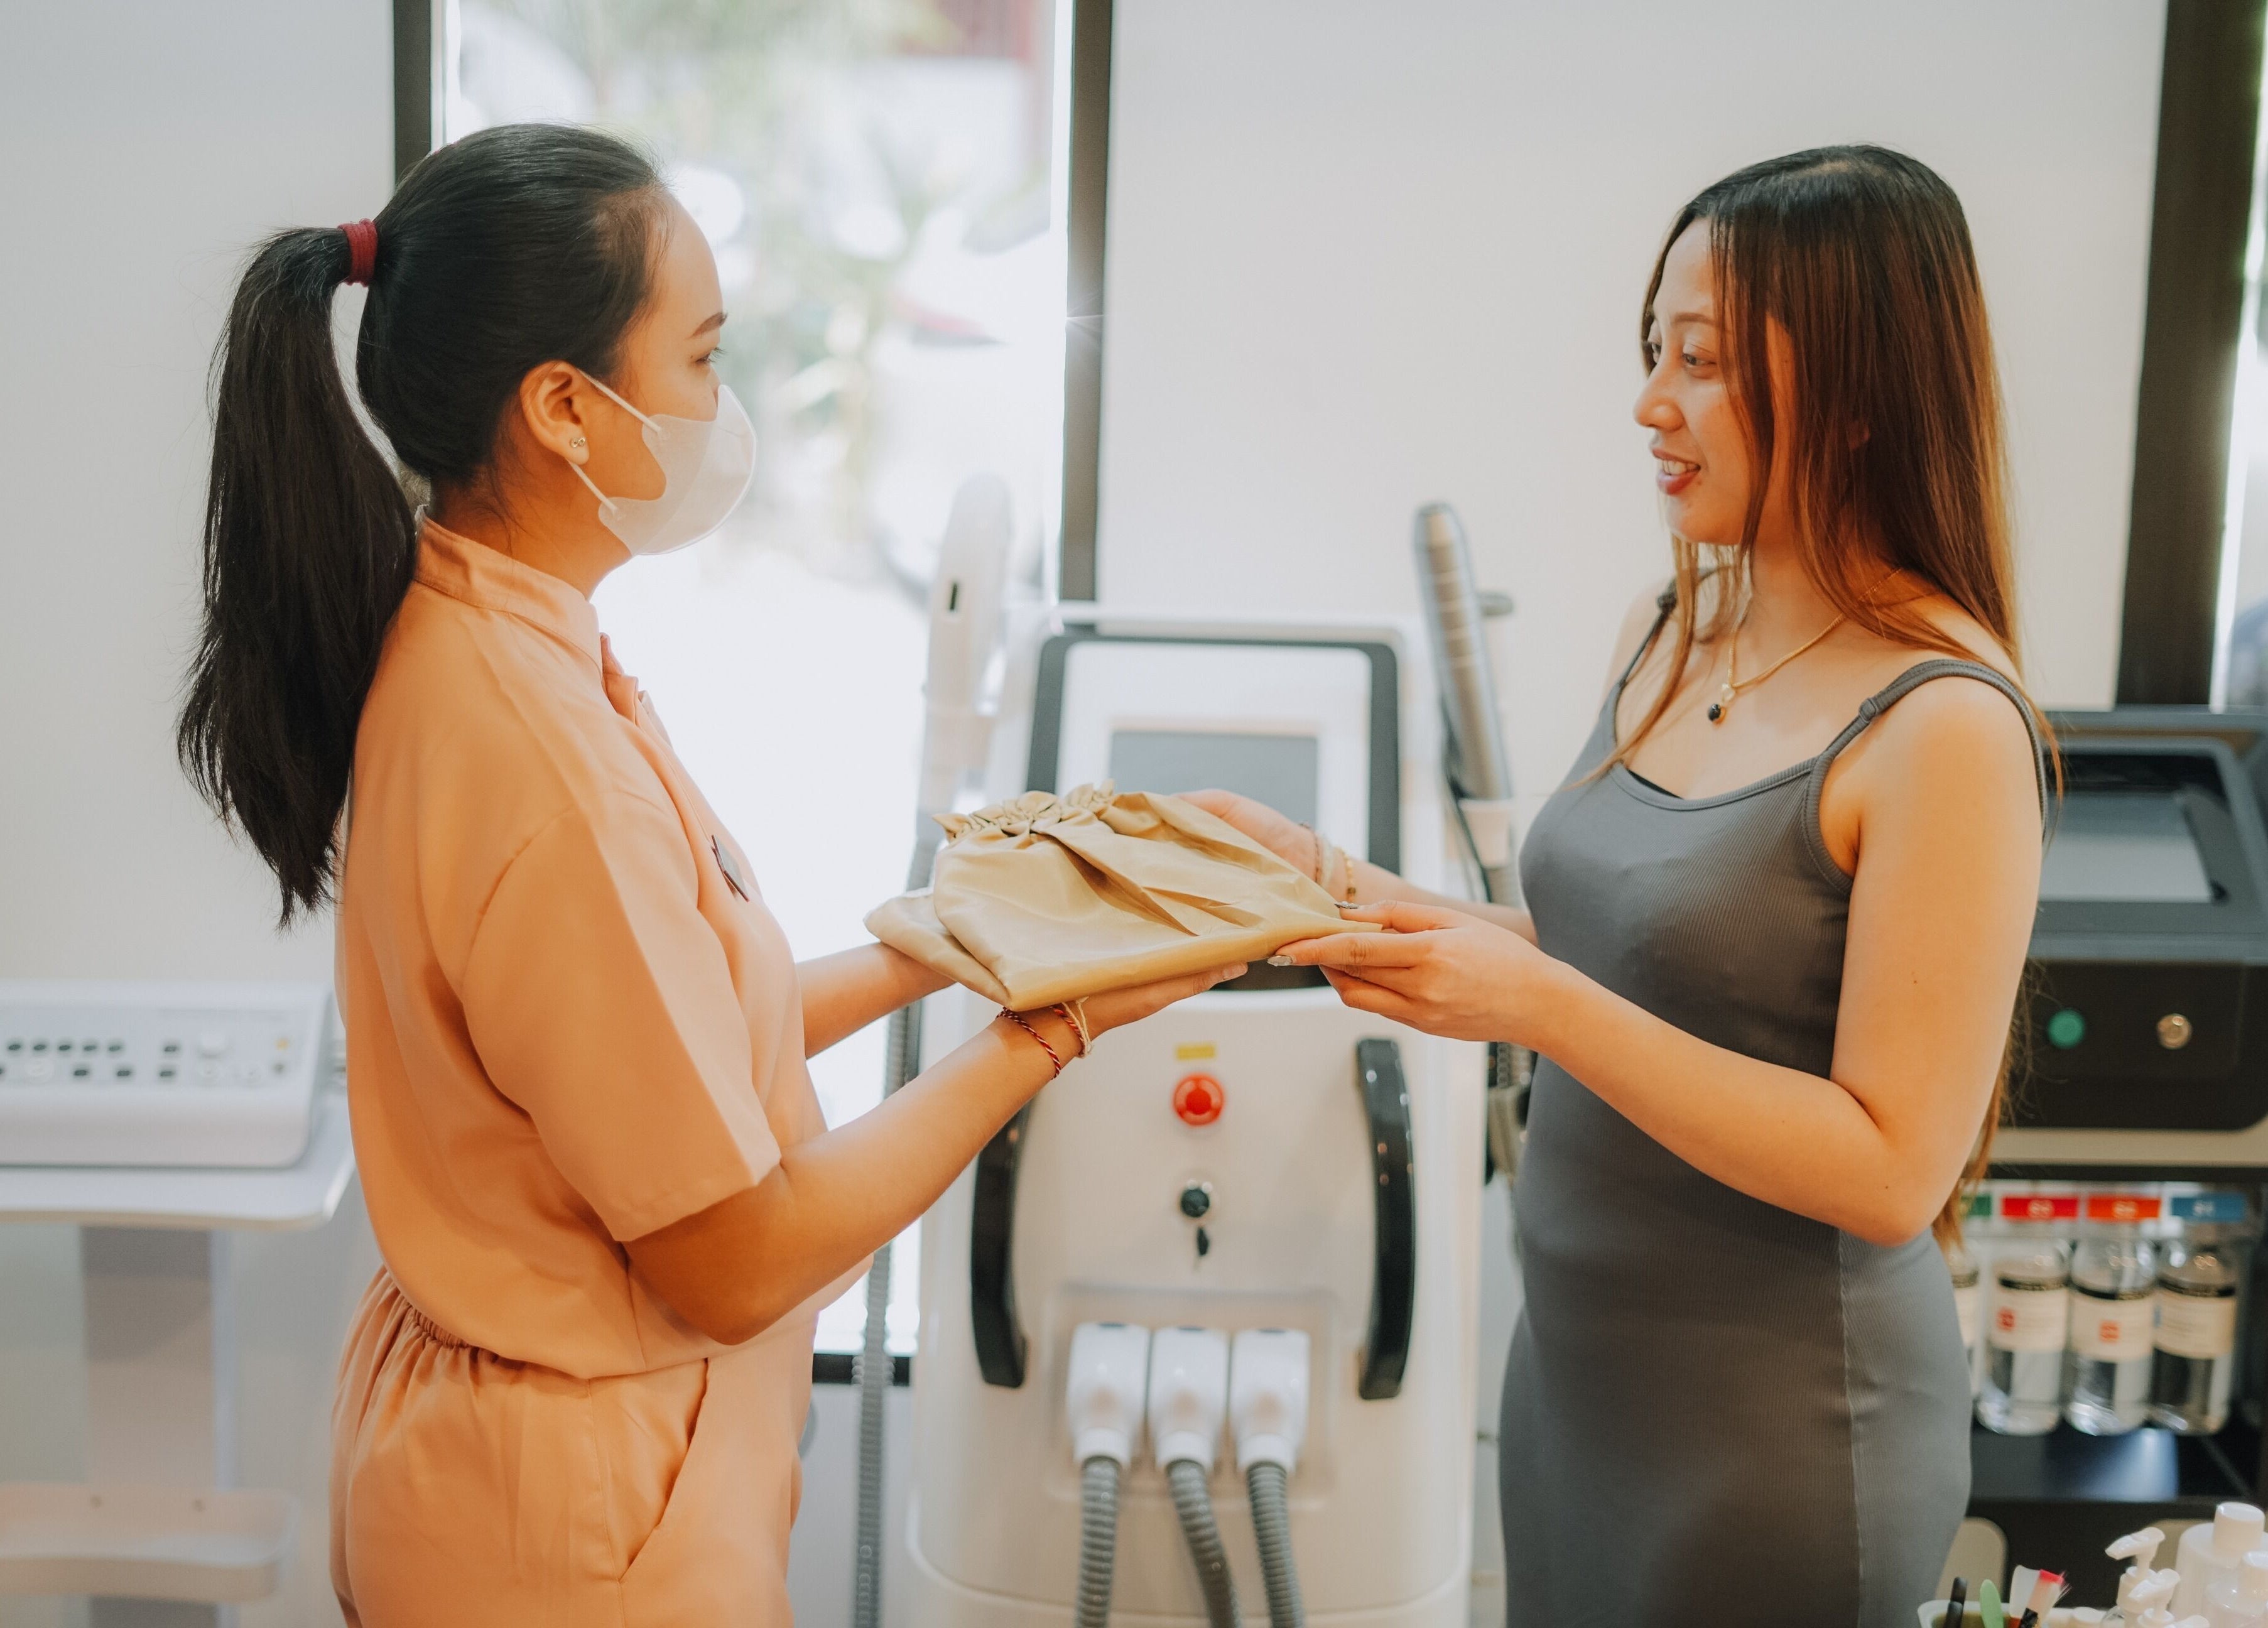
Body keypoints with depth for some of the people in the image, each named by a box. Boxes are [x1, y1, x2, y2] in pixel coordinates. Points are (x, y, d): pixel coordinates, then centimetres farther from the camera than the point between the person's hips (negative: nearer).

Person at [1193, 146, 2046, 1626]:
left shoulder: (1944, 729, -21)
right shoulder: (1666, 640, 2)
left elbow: (1891, 1171, -22)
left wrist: (1538, 1004, -27)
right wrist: (1332, 885, 0)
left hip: (1777, 1431, -7)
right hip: (1579, 1365, 7)